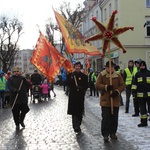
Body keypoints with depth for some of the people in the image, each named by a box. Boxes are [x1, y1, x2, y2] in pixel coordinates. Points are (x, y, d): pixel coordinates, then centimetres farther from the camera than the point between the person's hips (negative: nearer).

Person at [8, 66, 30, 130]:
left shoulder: (22, 78, 8)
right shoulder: (10, 79, 3)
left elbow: (27, 85, 14)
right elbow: (9, 86, -13)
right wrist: (15, 90, -29)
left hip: (23, 98, 2)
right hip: (14, 99, -2)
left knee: (25, 110, 4)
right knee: (15, 113, 1)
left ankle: (21, 121, 29)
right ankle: (17, 124, 18)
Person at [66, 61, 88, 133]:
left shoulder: (84, 76, 6)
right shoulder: (70, 75, 6)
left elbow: (86, 86, 1)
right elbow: (67, 84, -4)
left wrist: (81, 88, -18)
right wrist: (72, 78, -18)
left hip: (80, 96, 2)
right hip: (73, 96, -1)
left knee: (80, 112, 7)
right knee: (74, 112, -9)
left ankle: (77, 126, 24)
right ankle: (76, 127, -12)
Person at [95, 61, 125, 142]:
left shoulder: (118, 76, 6)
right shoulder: (101, 75, -1)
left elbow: (122, 85, 4)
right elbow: (97, 85, -6)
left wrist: (117, 91, -14)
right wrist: (106, 87, -21)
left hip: (115, 100, 3)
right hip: (105, 100, -3)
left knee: (114, 118, 10)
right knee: (105, 118, -6)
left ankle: (113, 133, 24)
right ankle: (105, 134, 2)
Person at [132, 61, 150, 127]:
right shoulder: (137, 74, 8)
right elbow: (134, 83, 8)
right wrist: (133, 91, 0)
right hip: (140, 94, 2)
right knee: (142, 109, 8)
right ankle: (143, 122, 17)